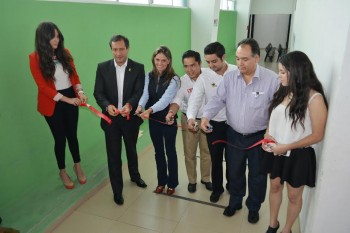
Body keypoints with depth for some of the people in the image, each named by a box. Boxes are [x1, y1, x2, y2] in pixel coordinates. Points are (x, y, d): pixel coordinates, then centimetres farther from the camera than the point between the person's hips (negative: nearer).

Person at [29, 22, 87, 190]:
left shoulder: (64, 53, -1)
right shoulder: (35, 58, -12)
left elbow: (74, 75, 4)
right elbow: (43, 86, -15)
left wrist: (80, 92, -15)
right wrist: (67, 99, -20)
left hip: (71, 99, 3)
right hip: (52, 104, -3)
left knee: (72, 135, 14)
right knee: (59, 138, 9)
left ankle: (77, 166, 35)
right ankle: (62, 171, 31)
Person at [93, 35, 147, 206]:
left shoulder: (138, 68, -6)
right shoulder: (102, 67, -3)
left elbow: (140, 92, -13)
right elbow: (98, 92, -6)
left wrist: (129, 105, -33)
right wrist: (107, 106, -26)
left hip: (131, 117, 1)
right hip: (111, 118, 0)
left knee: (131, 150, 22)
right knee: (114, 156, 7)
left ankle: (135, 176, 49)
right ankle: (117, 190, 25)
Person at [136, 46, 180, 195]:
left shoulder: (174, 79, -16)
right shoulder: (149, 76, 1)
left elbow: (165, 99, -28)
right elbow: (145, 95, -10)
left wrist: (150, 110, -44)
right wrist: (140, 106, -32)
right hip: (153, 120, 5)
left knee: (170, 151, 11)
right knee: (158, 151, 17)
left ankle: (172, 183, 30)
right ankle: (161, 180, 36)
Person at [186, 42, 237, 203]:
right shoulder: (205, 75, -10)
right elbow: (195, 97, -17)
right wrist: (191, 116, -34)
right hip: (214, 124, 0)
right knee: (215, 159, 15)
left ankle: (231, 185, 43)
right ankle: (217, 188, 37)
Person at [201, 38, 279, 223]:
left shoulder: (271, 79, -15)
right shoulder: (229, 77, -5)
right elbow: (218, 100, -6)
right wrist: (206, 115, -23)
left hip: (259, 137, -2)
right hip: (234, 135, 3)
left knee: (257, 175, 16)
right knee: (234, 172, 19)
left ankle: (254, 207, 40)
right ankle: (235, 202, 44)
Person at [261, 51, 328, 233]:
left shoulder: (314, 98, -19)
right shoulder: (283, 91, -2)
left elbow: (317, 135, -17)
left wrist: (286, 147, -20)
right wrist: (267, 135, -8)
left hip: (298, 155, -5)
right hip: (276, 151, 6)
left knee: (294, 195, 14)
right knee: (275, 186, 20)